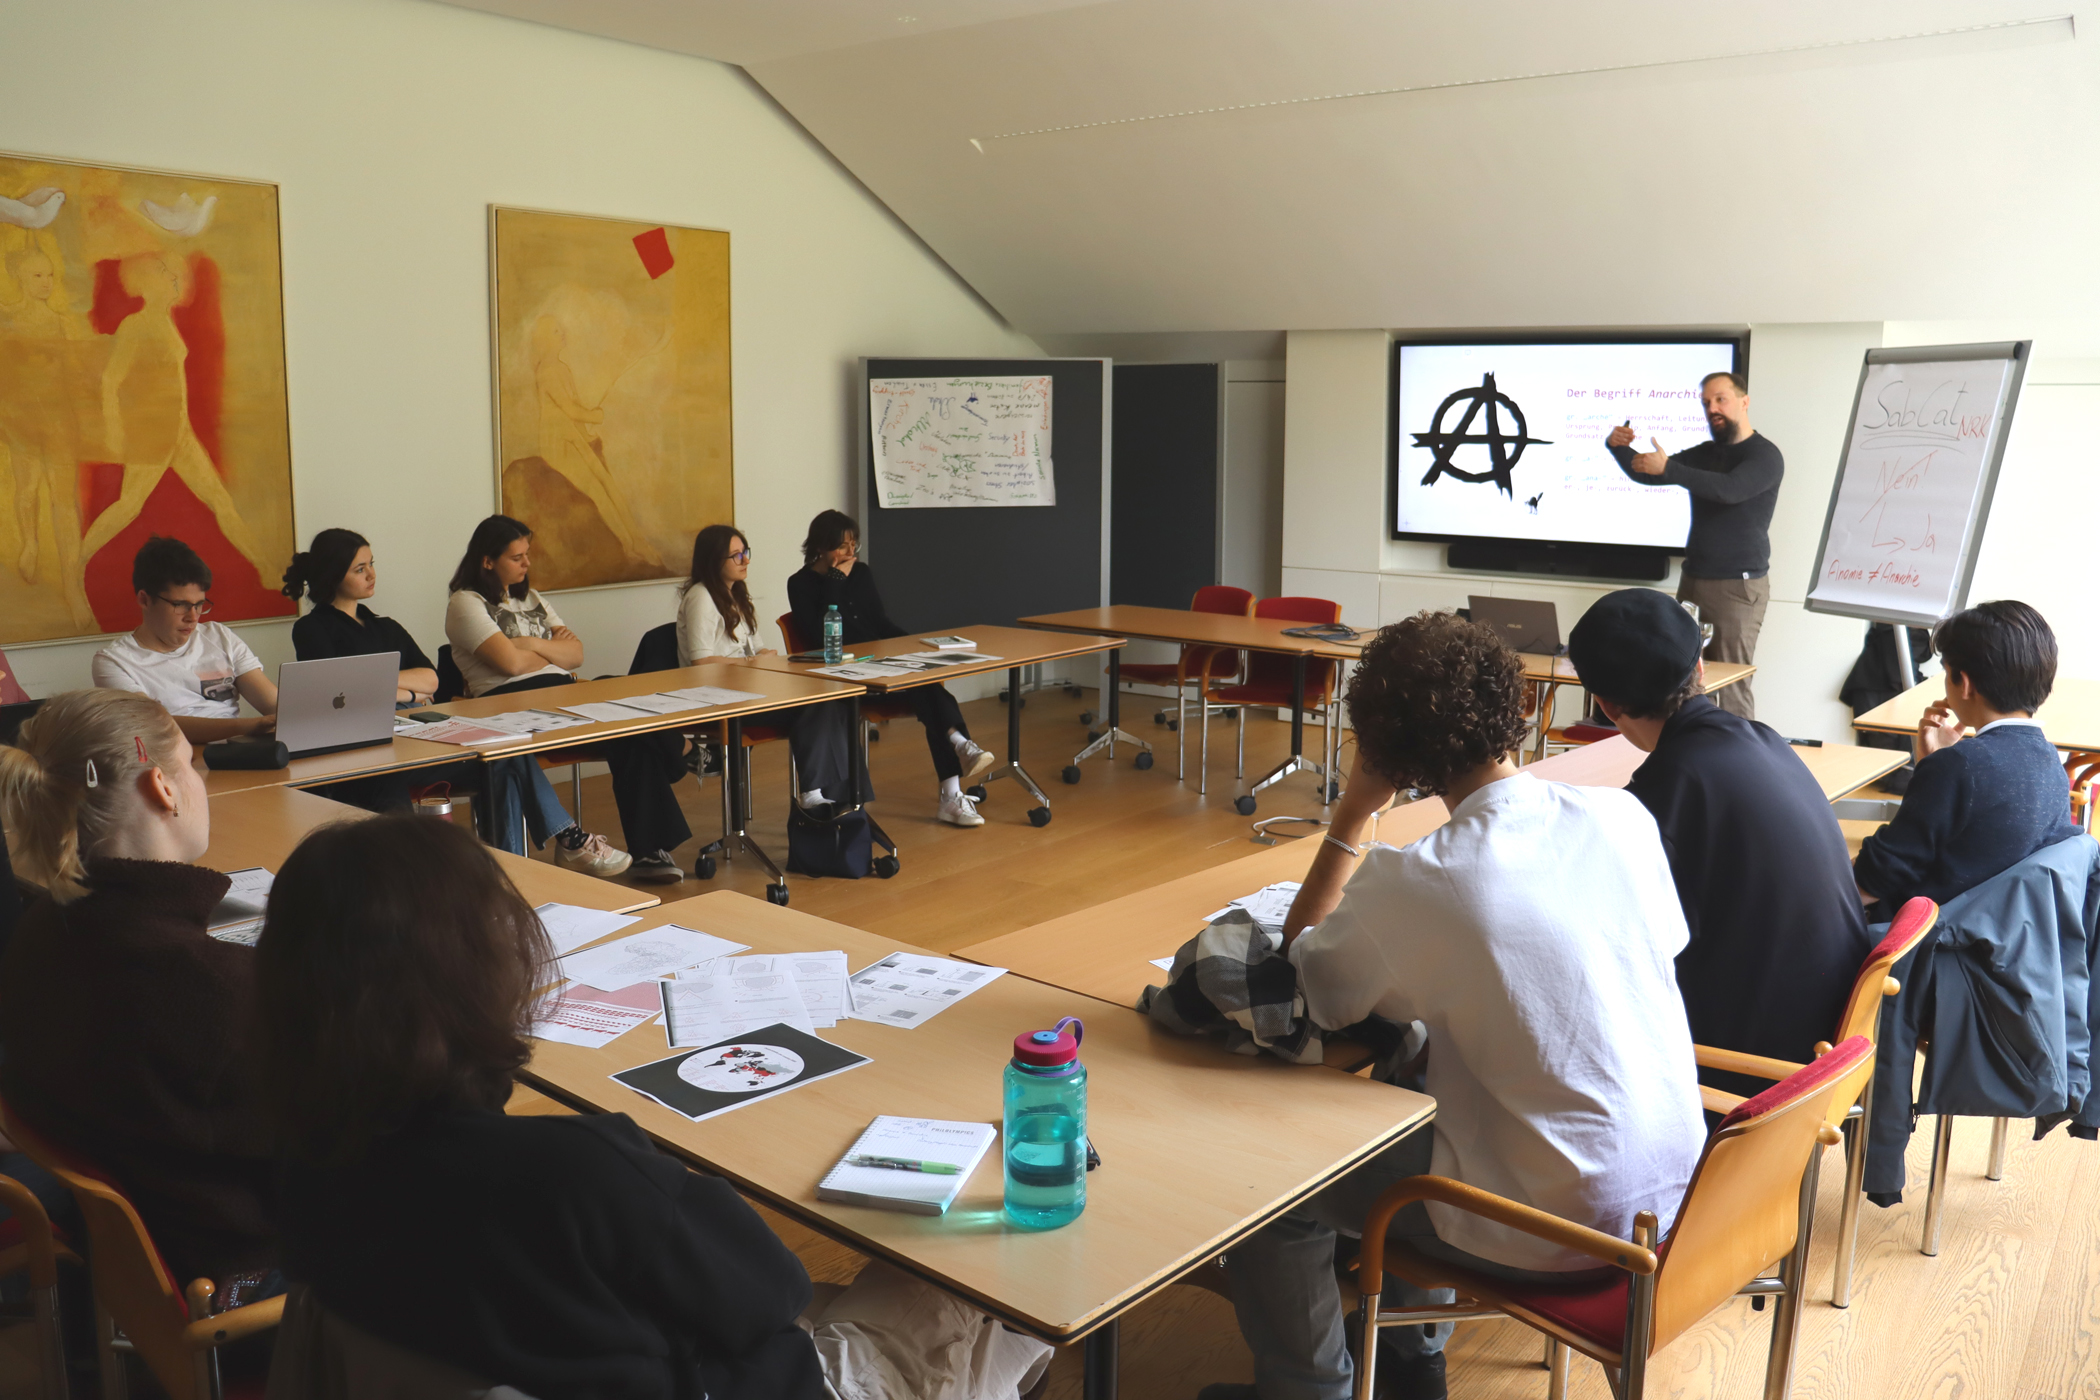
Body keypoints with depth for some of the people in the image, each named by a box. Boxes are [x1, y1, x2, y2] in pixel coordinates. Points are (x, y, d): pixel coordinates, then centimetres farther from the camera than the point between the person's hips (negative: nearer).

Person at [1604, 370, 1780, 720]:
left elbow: (1729, 489, -25)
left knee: (1731, 687, -8)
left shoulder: (1765, 456, -6)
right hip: (1693, 580, 6)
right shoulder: (1705, 454, 15)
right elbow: (1646, 474, 14)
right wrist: (1618, 448, -6)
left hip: (1738, 586, -6)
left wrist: (1667, 468, -33)